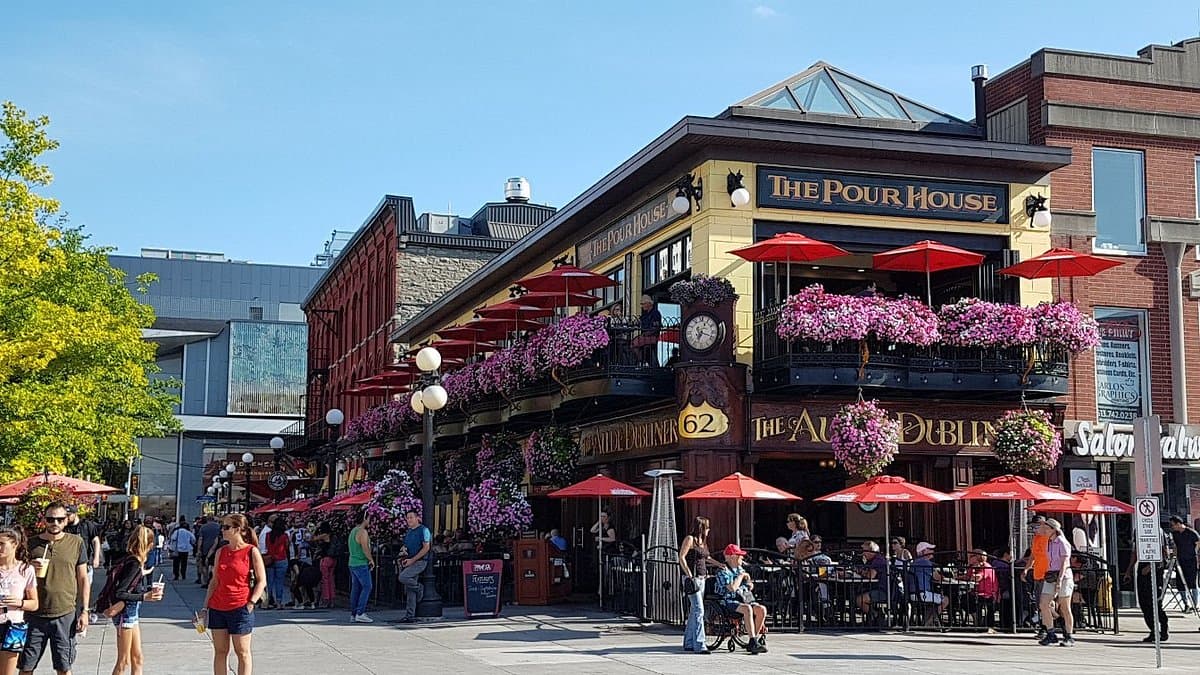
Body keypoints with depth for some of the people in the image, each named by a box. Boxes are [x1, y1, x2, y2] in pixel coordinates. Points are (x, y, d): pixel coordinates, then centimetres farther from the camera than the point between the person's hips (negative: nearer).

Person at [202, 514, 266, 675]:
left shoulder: (252, 551, -5)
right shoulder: (221, 552, 9)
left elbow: (262, 581, -5)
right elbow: (214, 581, 14)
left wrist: (250, 604, -13)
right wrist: (205, 607, 9)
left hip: (240, 608, -5)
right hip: (217, 608, 5)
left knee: (242, 652, 3)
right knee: (220, 651, 8)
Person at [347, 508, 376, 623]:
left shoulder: (353, 531, 13)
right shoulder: (362, 532, -16)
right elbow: (365, 549, -20)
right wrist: (372, 560, -6)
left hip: (352, 563, 9)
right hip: (361, 564, -9)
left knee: (356, 588, 10)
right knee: (367, 587, -7)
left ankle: (353, 614, 10)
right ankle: (360, 614, -13)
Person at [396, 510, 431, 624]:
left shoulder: (423, 530, -6)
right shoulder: (408, 532, 19)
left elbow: (426, 548, -13)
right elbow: (405, 546, 30)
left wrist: (412, 560, -16)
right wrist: (404, 549, 3)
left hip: (419, 562, -8)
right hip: (410, 563, 8)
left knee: (403, 577, -27)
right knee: (409, 591, 4)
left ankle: (419, 588, -3)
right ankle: (410, 616, 6)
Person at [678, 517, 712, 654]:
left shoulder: (702, 541, 17)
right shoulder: (689, 539, -7)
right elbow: (681, 557, -13)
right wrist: (690, 576, -19)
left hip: (702, 578, 9)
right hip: (692, 578, -9)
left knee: (694, 611, 11)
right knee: (698, 610, -15)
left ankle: (689, 643, 18)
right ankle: (699, 645, -17)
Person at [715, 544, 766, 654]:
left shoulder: (739, 569, 20)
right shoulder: (723, 571, -5)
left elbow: (750, 588, 27)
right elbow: (732, 588, -21)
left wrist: (748, 581, 4)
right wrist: (741, 576, -7)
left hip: (744, 599, 7)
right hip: (729, 601, -7)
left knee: (762, 609, -19)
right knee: (747, 608, -36)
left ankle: (752, 643, -15)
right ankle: (753, 642, -37)